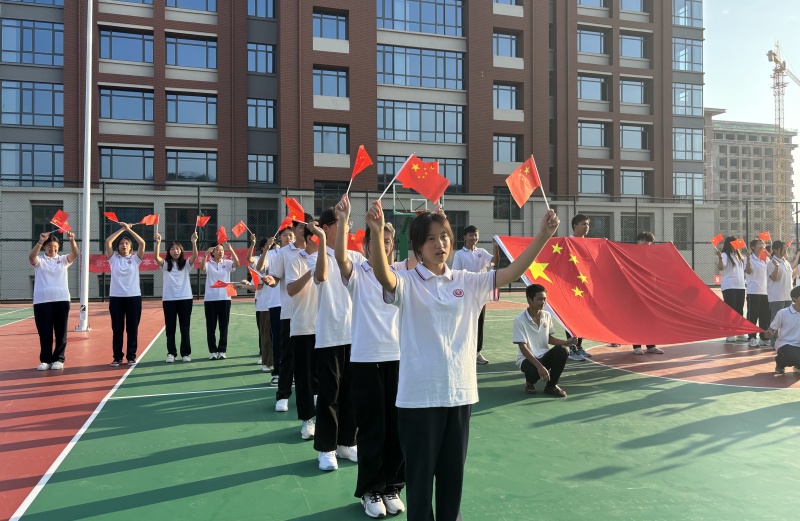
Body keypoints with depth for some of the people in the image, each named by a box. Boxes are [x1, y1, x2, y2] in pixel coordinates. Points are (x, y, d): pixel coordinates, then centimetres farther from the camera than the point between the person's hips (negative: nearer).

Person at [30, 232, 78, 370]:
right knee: (44, 332, 2)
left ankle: (58, 359, 13)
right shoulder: (39, 260, 7)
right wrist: (40, 242, -31)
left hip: (61, 300, 1)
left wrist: (72, 240, -27)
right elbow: (31, 256, -16)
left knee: (61, 331, 4)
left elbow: (75, 254, -9)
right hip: (42, 301, -1)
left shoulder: (63, 260, 10)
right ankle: (45, 360, 12)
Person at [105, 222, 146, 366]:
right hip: (116, 297, 0)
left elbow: (142, 243, -6)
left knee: (132, 329, 3)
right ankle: (117, 357, 12)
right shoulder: (113, 259, 8)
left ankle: (131, 357, 12)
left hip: (133, 297, 0)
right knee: (117, 329, 4)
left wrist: (129, 229, -2)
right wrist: (122, 229, 0)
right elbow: (107, 242, -4)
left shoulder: (135, 259, 7)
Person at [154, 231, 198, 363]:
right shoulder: (165, 264, 6)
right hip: (168, 299, 0)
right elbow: (156, 257, -13)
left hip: (185, 298, 0)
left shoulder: (186, 264, 6)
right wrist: (158, 242, -26)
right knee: (170, 327, 5)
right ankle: (171, 353, 13)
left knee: (185, 327, 4)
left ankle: (186, 353, 12)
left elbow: (195, 256, -13)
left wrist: (194, 242, -26)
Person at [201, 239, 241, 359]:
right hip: (210, 299, 0)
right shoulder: (208, 264, 3)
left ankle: (222, 350, 12)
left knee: (223, 326, 4)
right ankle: (212, 351, 12)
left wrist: (231, 249, -23)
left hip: (224, 298, 1)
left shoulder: (227, 263, 4)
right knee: (211, 327, 4)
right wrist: (206, 254, -28)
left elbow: (237, 264, -15)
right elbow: (201, 267, -18)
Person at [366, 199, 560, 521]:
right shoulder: (407, 283, -6)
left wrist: (543, 235, -14)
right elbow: (382, 274, -28)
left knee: (453, 472, 17)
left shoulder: (467, 282, 6)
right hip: (419, 395, -4)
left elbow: (512, 272, -2)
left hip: (460, 391, 4)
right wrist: (377, 233, -46)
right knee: (420, 473, 8)